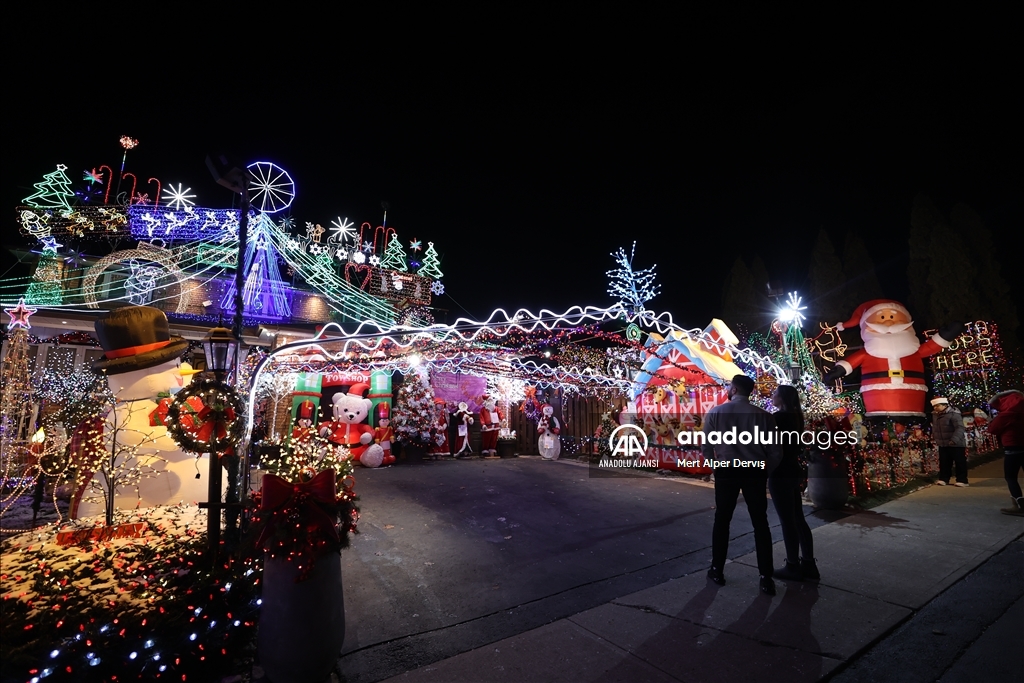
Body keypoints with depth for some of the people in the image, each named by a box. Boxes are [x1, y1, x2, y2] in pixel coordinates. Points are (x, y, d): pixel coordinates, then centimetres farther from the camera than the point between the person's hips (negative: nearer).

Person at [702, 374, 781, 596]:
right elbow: (774, 452, -2)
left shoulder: (715, 413, -6)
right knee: (760, 523, 11)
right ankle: (766, 578, 15)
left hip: (727, 471, -1)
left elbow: (706, 448, -4)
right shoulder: (763, 415, -4)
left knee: (722, 521, 13)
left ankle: (717, 571, 23)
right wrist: (765, 472, 14)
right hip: (754, 472, 1)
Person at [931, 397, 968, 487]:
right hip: (942, 444, 7)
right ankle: (943, 479, 19)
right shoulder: (935, 414, 4)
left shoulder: (954, 414, -19)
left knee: (960, 463, 4)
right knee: (944, 462, 11)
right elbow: (935, 427, 17)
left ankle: (962, 480, 12)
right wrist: (935, 438, 16)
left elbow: (960, 428, -27)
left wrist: (954, 440, -36)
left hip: (956, 444, -7)